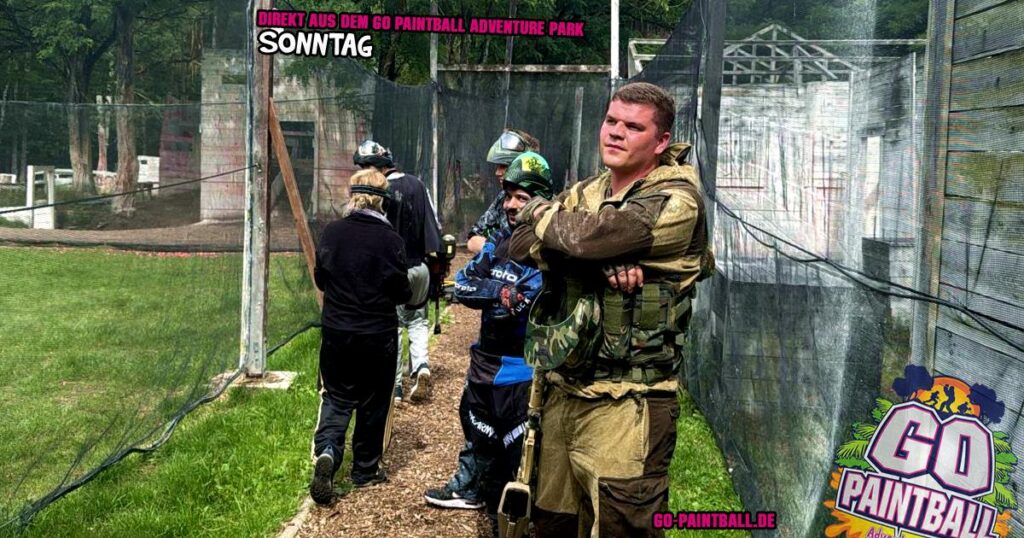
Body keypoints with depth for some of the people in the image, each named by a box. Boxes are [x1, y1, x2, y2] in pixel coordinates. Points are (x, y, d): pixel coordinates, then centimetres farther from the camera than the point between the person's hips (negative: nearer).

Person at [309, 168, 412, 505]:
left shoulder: (332, 233, -7)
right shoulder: (390, 240, -14)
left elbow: (320, 278, 5)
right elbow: (402, 293, -8)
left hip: (336, 332, 2)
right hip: (378, 335, -2)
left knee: (336, 397, 13)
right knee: (373, 404, 13)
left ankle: (326, 451, -12)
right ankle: (366, 470, 24)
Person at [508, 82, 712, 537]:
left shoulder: (677, 200, -11)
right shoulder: (585, 193, 12)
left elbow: (591, 235, -25)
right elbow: (520, 247, -1)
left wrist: (541, 212, -2)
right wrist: (602, 262, -18)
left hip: (624, 402, -7)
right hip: (561, 391, 7)